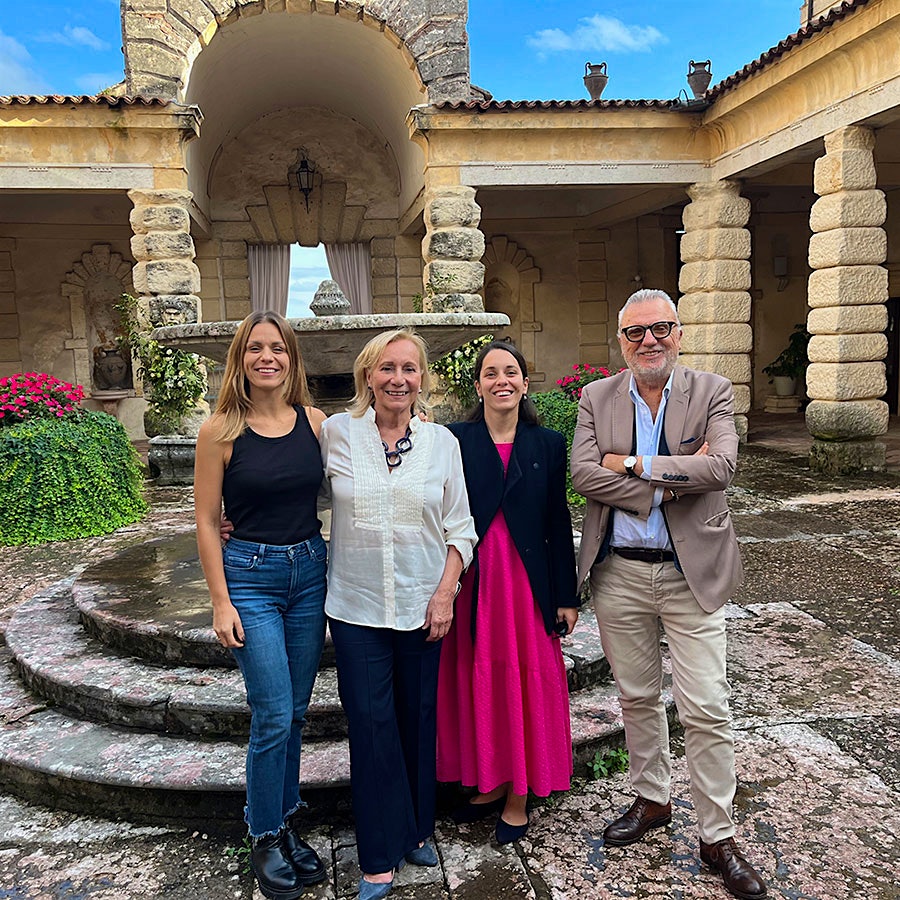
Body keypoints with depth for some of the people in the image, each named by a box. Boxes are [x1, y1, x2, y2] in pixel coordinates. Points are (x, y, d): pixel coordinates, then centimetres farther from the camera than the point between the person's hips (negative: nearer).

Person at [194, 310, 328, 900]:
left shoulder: (314, 422, 1)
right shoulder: (221, 432, -7)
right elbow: (207, 522, -4)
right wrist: (221, 603, -7)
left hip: (310, 572, 4)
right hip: (249, 576, -3)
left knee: (295, 712, 13)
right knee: (274, 715, -3)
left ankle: (288, 823, 31)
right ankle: (266, 839, 19)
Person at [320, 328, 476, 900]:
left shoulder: (442, 442, 1)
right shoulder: (336, 433, -3)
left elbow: (460, 526, 4)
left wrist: (445, 593, -5)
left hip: (423, 606, 2)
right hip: (357, 608, -1)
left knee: (419, 721, 13)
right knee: (372, 728, 2)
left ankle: (418, 830, 35)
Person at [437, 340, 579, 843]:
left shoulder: (548, 444, 3)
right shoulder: (455, 441, 0)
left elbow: (559, 523, 3)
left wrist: (567, 596, 2)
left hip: (529, 583, 0)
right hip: (473, 585, 0)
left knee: (528, 684, 7)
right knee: (477, 682, 10)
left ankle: (519, 797, 24)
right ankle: (490, 783, 31)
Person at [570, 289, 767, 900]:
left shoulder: (713, 392, -1)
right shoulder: (597, 399, 3)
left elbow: (723, 465, -17)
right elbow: (583, 474, -11)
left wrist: (634, 465, -16)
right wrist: (676, 475, -17)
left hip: (692, 573, -2)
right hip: (620, 574, 2)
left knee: (706, 709, 2)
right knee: (637, 698, 16)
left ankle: (718, 837, 20)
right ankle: (652, 801, 38)